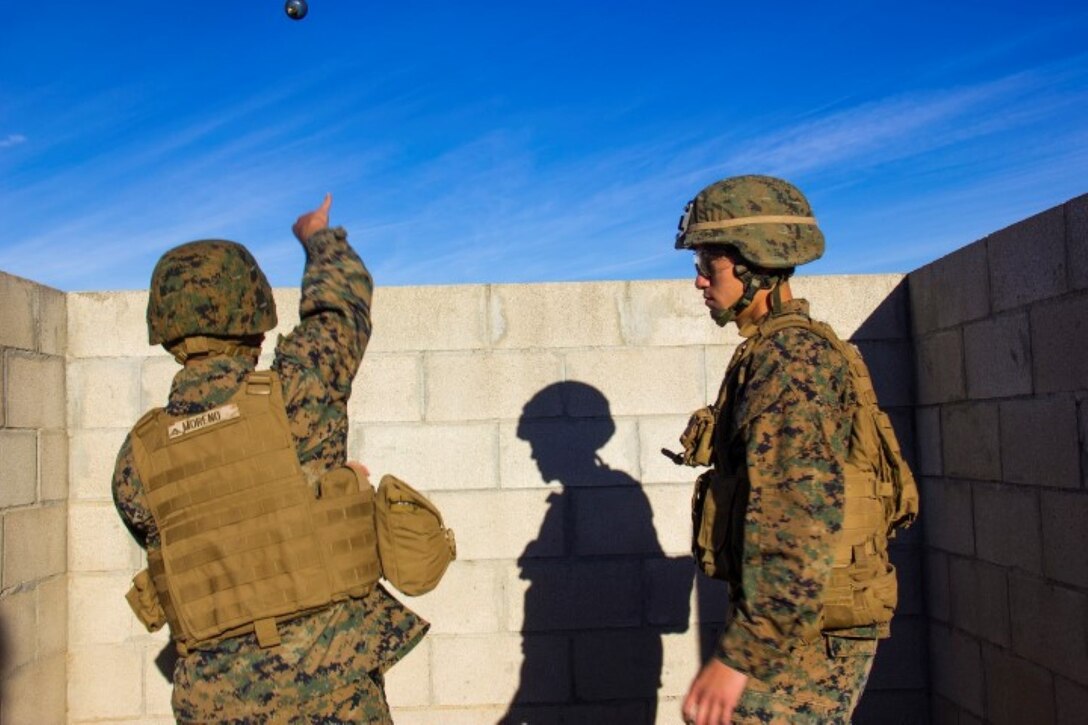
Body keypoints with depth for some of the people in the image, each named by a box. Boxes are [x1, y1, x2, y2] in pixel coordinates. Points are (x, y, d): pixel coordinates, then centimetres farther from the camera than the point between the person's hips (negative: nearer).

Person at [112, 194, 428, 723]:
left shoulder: (136, 461, -3)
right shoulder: (296, 390, -11)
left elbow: (167, 553, 11)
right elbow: (343, 298, 7)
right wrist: (318, 236, 27)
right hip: (331, 676, -2)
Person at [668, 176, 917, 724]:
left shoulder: (790, 355, -17)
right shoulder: (796, 348, 14)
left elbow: (803, 518, -26)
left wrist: (739, 654, -25)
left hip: (800, 635, -10)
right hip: (804, 628, 10)